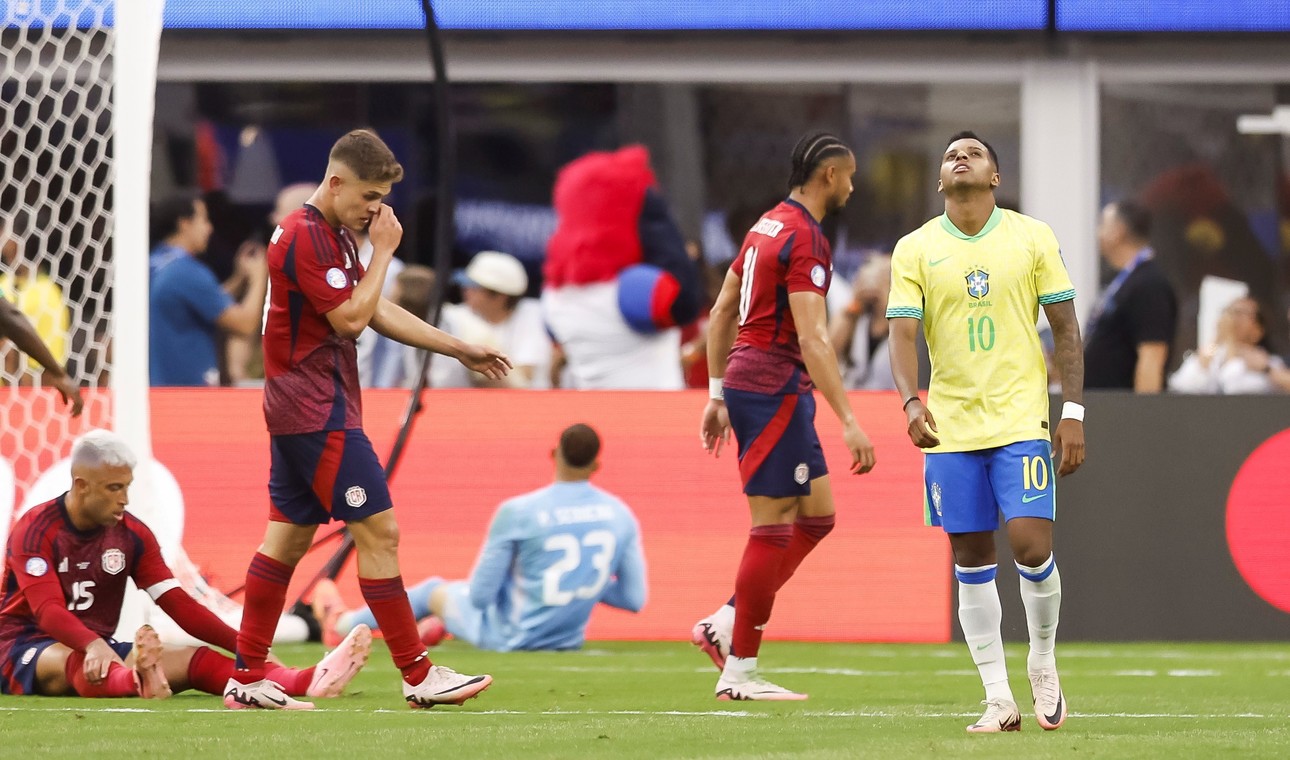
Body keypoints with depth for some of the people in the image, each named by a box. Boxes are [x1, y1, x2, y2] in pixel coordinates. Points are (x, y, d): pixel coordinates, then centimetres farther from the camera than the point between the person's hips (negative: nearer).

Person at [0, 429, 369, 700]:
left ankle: (308, 682, -35)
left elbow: (178, 604, 2)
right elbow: (47, 609, -27)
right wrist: (92, 645, -48)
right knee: (77, 661, -42)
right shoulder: (37, 530, -14)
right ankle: (137, 682, -78)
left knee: (194, 659, -16)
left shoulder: (132, 535, 5)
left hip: (98, 648, 6)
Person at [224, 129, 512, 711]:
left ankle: (246, 678, 10)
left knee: (288, 536, 9)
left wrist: (460, 350, 20)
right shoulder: (307, 237, -16)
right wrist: (383, 252, -12)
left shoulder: (333, 235, 17)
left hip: (296, 413, 11)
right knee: (378, 531, -8)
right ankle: (417, 675, -6)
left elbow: (378, 312, 22)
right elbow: (351, 318, -20)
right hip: (320, 415, -11)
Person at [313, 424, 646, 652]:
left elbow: (480, 595, -15)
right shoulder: (621, 516, -10)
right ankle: (439, 625, 59)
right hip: (571, 639, 4)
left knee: (435, 590, 24)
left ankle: (342, 623, 49)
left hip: (510, 639, -4)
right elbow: (635, 599, -4)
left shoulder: (516, 513, -22)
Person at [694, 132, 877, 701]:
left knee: (817, 515, 12)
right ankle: (739, 672, -2)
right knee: (774, 525, -5)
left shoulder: (770, 225, 15)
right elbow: (812, 339, -23)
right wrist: (848, 421, -24)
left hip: (744, 378, 10)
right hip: (774, 384, -10)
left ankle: (724, 626, 10)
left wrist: (718, 395, 24)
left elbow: (722, 312, 20)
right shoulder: (805, 240, -15)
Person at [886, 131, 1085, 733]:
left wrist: (1073, 413, -2)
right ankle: (999, 700, 8)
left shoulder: (1033, 238, 2)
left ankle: (1043, 664, 11)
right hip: (950, 425, 2)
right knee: (971, 561, 2)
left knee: (1031, 544, -14)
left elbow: (1065, 328, 4)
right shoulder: (915, 250, 4)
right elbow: (902, 334, -3)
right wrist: (911, 403, -21)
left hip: (1021, 417, -2)